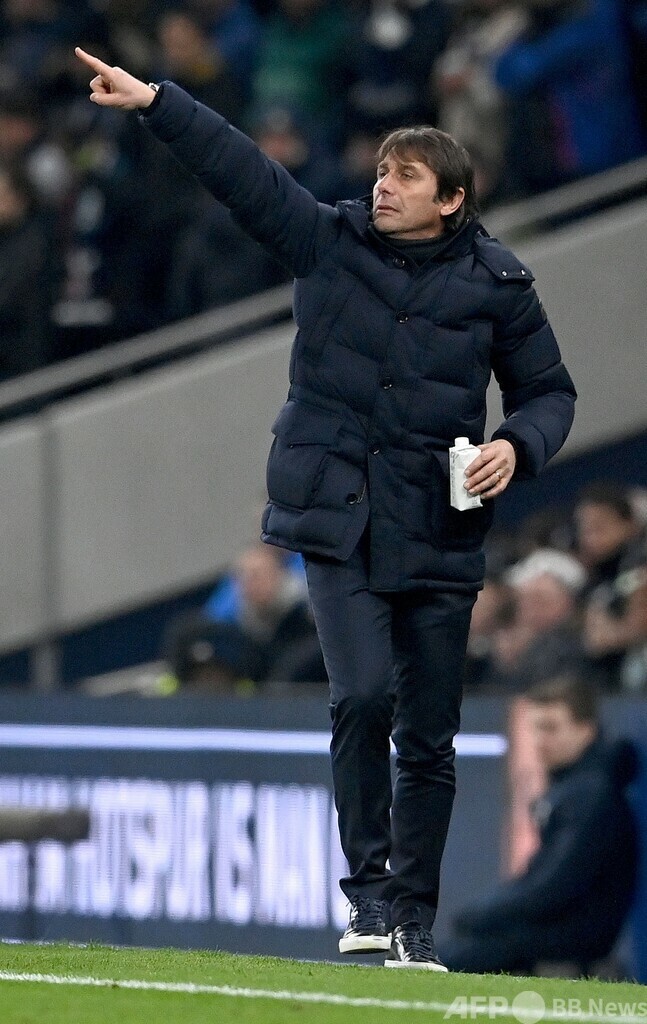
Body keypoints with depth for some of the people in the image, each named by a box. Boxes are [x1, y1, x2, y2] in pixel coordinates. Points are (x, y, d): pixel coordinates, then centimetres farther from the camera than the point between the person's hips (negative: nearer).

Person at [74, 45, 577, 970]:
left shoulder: (495, 284, 1)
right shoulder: (328, 240, 3)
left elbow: (549, 390, 10)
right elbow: (240, 168, -5)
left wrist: (517, 445, -10)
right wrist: (154, 102, -14)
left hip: (438, 534, 1)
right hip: (336, 521, -1)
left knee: (429, 737, 4)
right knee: (363, 693, -19)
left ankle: (412, 918, 15)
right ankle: (366, 885, -4)